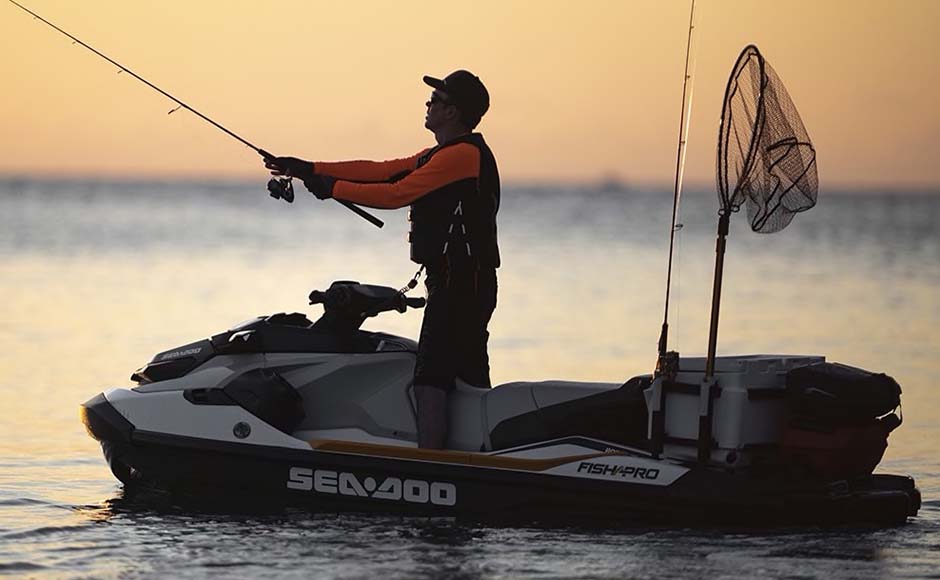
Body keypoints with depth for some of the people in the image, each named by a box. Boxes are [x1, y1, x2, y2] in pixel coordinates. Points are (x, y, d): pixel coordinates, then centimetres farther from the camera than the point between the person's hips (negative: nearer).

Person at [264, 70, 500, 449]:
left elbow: (395, 194, -19)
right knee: (470, 377, 11)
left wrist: (332, 188, -12)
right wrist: (309, 170, 10)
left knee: (430, 377, -14)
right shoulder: (446, 154, 18)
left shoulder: (462, 154, -15)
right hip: (471, 284, 11)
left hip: (458, 285, -11)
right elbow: (379, 170, 15)